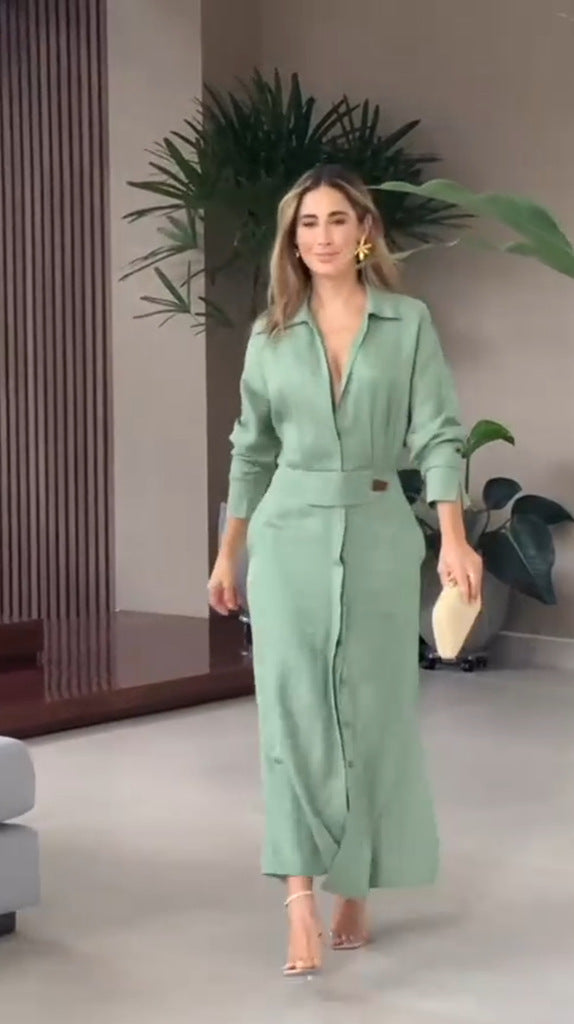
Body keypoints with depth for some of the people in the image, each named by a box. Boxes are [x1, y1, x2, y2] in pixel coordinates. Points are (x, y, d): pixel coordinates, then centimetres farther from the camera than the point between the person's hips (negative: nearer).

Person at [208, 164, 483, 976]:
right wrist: (228, 554, 13)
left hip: (378, 534, -1)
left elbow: (438, 435, -6)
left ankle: (355, 888, 21)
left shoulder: (409, 322, 0)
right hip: (290, 536, 1)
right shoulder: (271, 334, 6)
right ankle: (301, 898, -12)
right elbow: (251, 451, 12)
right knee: (294, 710, -9)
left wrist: (454, 539, -18)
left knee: (371, 714, 6)